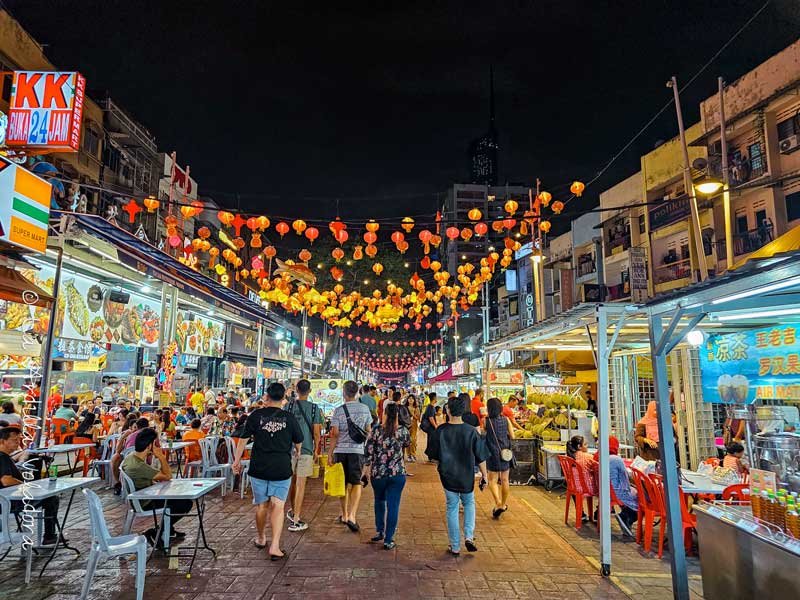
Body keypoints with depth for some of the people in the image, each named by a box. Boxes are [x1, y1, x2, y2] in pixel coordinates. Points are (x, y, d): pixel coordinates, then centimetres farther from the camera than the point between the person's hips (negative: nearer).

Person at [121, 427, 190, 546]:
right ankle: (155, 533, 6)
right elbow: (168, 476, -23)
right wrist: (161, 457, -20)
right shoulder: (138, 466, -33)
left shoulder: (130, 457, -2)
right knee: (186, 503, -6)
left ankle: (169, 530, 28)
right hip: (145, 504, -10)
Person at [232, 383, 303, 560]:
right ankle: (275, 546, -3)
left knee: (261, 505, 16)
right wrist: (298, 454, 30)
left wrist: (237, 460, 14)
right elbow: (298, 443, 9)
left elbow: (243, 439, 2)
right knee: (278, 506, 4)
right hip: (282, 469, -1)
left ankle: (261, 538, 35)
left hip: (259, 468, 1)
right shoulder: (289, 418, -2)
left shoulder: (256, 416, -3)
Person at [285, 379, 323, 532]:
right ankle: (295, 520, 3)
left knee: (292, 481, 20)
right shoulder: (314, 408, -6)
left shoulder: (289, 405, -1)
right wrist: (316, 450, 7)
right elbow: (316, 432, -5)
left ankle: (293, 511, 37)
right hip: (306, 449, -3)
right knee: (301, 484, 2)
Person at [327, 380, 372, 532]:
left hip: (340, 450, 0)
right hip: (357, 450, 0)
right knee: (356, 483, 2)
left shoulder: (338, 410, -6)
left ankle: (344, 514, 27)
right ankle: (352, 515, -13)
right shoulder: (365, 409, 2)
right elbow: (368, 431, 10)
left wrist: (329, 454, -2)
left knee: (343, 484, 14)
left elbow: (335, 434, -8)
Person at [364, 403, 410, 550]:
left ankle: (379, 531, 33)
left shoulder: (376, 430, -10)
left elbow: (368, 451, -6)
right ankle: (388, 540, 10)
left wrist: (366, 467, 7)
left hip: (378, 473, 1)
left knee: (379, 501, 24)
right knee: (393, 505, 6)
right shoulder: (403, 431, -6)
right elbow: (407, 444, 14)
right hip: (397, 474, 0)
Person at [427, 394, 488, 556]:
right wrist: (484, 475, 6)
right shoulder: (471, 431, -13)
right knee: (469, 503, 24)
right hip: (467, 476, 0)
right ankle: (469, 536, 8)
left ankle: (455, 547, 20)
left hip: (447, 476, 0)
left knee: (452, 508, 15)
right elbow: (480, 457, -7)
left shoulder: (440, 431, -12)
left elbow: (434, 456, -2)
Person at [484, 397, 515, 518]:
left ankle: (498, 504, -13)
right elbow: (512, 436, -1)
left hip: (492, 453, -3)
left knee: (493, 480, 6)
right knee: (505, 480, 16)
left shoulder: (485, 421, -11)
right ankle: (504, 504, 30)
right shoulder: (506, 420, -5)